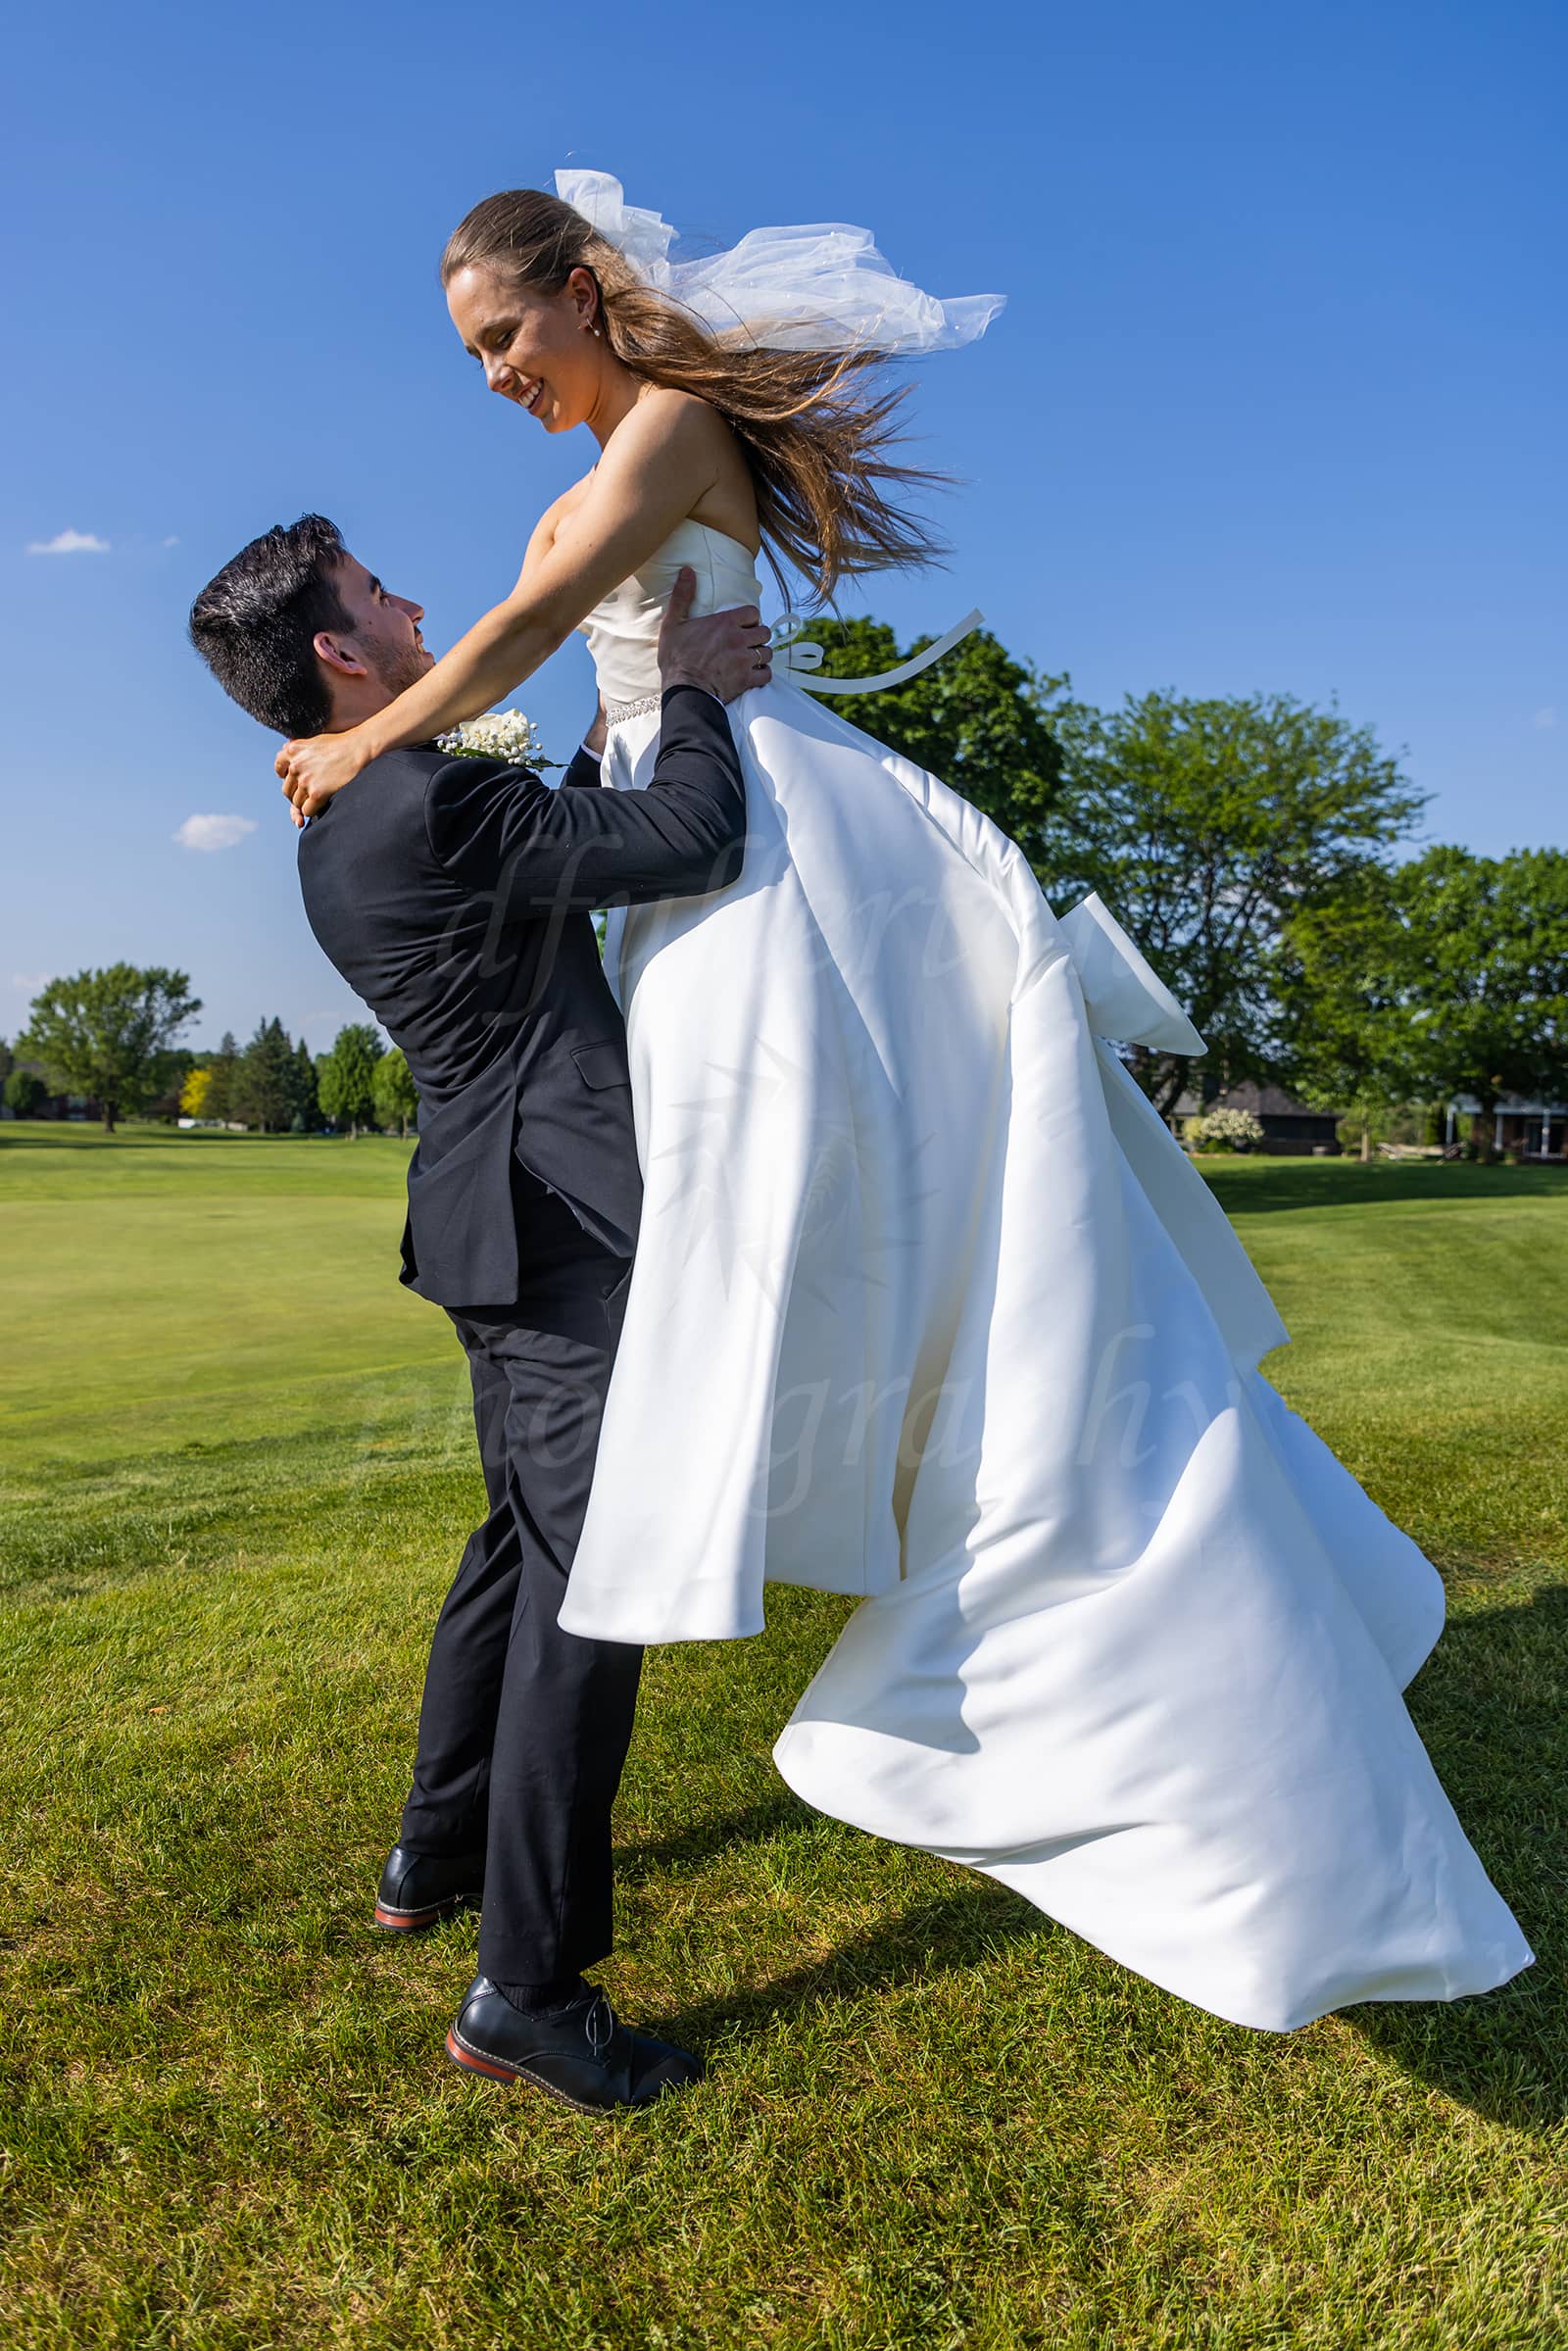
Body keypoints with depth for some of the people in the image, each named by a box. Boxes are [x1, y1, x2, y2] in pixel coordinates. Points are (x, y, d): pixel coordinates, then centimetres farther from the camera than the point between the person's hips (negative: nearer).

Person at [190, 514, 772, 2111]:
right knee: (590, 1566, -6)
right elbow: (696, 847, -18)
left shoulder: (338, 834, 15)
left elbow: (567, 850, 25)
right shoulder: (430, 803, -16)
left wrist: (622, 726, 22)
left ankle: (434, 1858, 35)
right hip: (564, 1221, -10)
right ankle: (527, 1989, 2)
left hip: (494, 1224, 10)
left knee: (521, 1541, 21)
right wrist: (693, 691, -2)